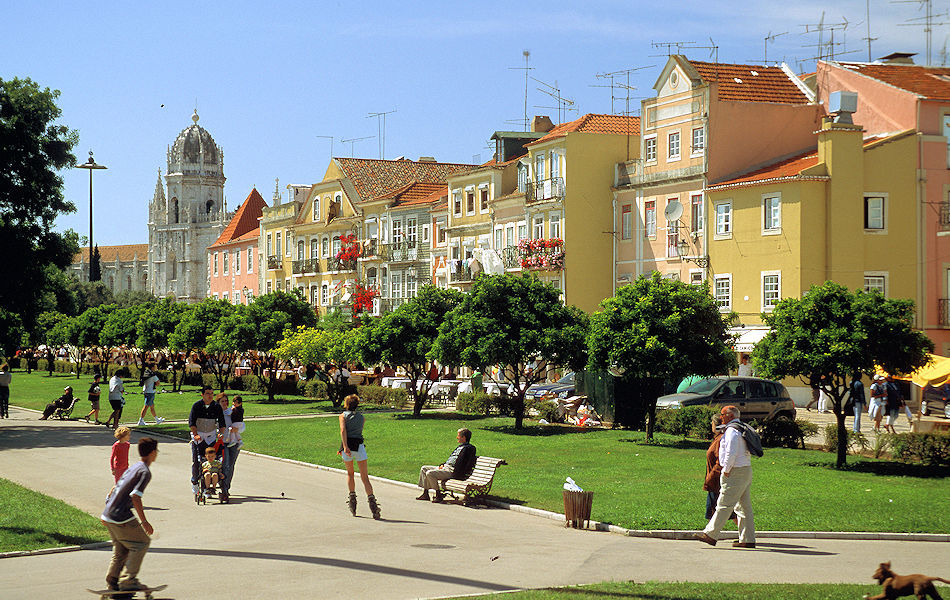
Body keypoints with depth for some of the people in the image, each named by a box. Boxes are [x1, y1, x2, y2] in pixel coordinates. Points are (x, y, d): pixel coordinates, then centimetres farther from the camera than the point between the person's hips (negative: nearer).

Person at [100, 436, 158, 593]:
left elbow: (115, 489, 22)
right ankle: (128, 581, 0)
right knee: (142, 542, 2)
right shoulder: (145, 472, -12)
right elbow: (135, 497, -20)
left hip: (108, 515, 9)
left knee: (121, 548, 18)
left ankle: (112, 580, 18)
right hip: (121, 517, -9)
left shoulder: (133, 468, 17)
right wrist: (144, 522, -16)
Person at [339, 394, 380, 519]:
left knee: (350, 474, 22)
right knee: (365, 477, -3)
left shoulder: (343, 415, 8)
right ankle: (371, 501, -20)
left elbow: (343, 430, -8)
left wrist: (345, 447, -19)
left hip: (347, 446, -1)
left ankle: (352, 498, 17)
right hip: (359, 445, 1)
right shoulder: (362, 417, 18)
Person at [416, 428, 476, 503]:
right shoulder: (460, 446, 22)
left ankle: (438, 495, -14)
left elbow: (460, 463, -17)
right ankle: (425, 493, 4)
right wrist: (442, 465, 9)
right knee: (424, 469, 8)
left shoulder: (468, 448, -9)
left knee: (430, 473, -25)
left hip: (451, 471, -10)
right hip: (445, 467, 10)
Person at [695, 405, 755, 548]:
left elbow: (731, 453, -21)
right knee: (744, 507, 9)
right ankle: (748, 539, 9)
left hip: (736, 472, -10)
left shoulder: (732, 431, -12)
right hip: (747, 471, 10)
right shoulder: (742, 429, 17)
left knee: (724, 504, -8)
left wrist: (726, 471, -14)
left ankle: (711, 534, -7)